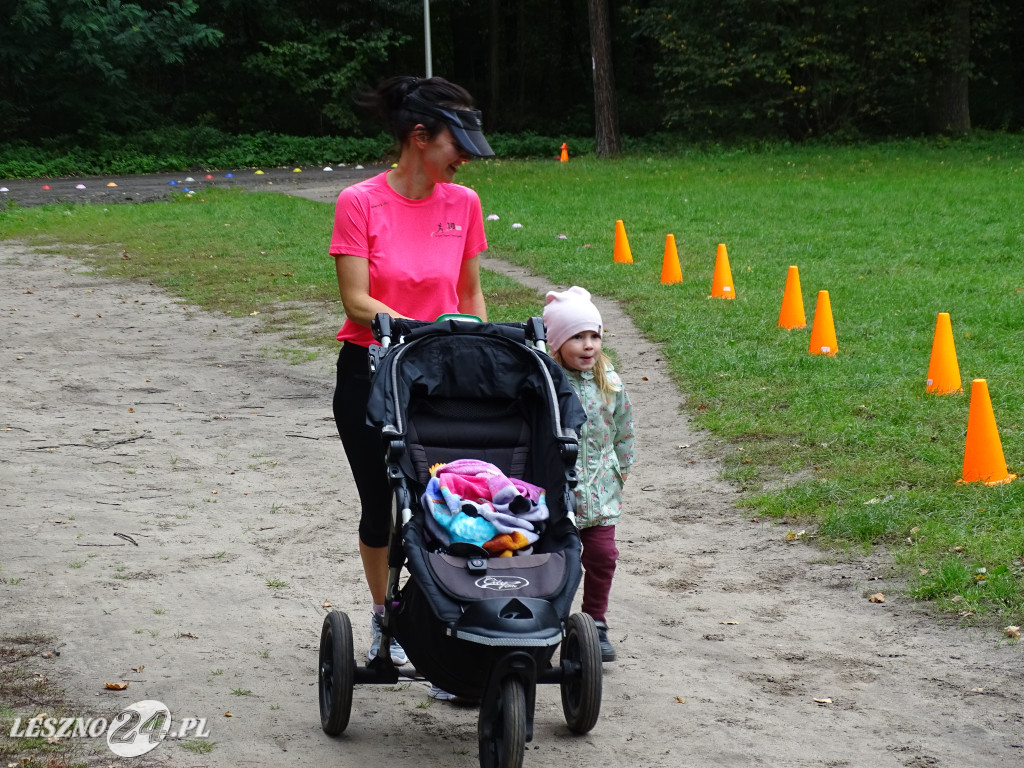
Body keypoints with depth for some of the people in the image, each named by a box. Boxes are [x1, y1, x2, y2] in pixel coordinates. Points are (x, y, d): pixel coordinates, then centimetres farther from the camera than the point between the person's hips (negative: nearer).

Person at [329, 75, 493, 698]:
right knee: (380, 506, 10)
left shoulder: (463, 204, 2)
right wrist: (423, 334, -25)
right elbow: (357, 300, -14)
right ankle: (386, 618, 31)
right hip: (369, 373, -2)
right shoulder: (360, 203, -10)